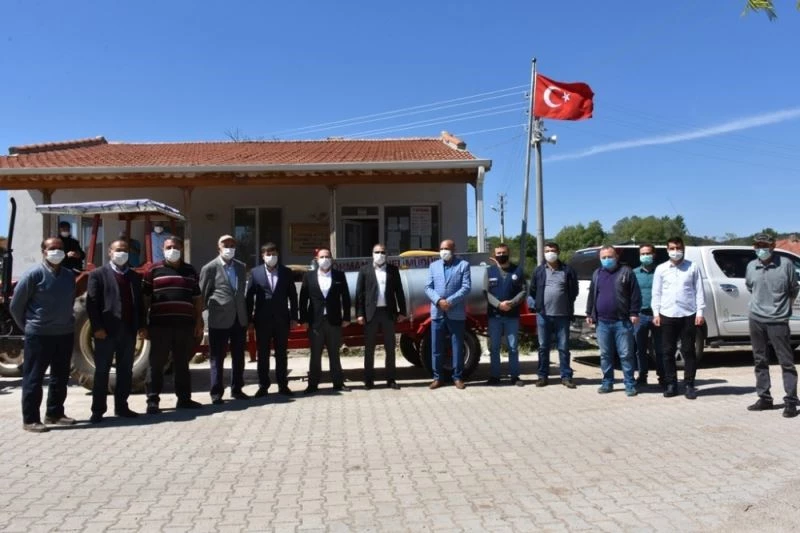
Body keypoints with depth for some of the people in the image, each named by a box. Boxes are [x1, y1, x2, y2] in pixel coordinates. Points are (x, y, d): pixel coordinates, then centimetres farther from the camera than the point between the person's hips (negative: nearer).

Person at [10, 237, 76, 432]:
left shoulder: (69, 275, 7)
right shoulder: (33, 275, -10)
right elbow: (16, 306, -4)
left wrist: (66, 321, 13)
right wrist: (28, 327, 1)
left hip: (65, 334, 6)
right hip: (39, 335, -6)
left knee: (60, 377, 13)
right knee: (33, 377, 2)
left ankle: (55, 413, 25)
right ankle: (30, 419, 8)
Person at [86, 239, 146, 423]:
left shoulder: (134, 276, 14)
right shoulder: (98, 274, -1)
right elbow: (92, 303, -8)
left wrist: (141, 325, 7)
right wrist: (97, 327, -15)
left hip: (128, 331, 5)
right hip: (106, 331, -5)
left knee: (125, 371, 9)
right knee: (102, 371, 1)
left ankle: (121, 407, 19)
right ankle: (98, 410, 7)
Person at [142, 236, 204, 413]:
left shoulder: (190, 271, 14)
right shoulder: (154, 270, 4)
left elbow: (197, 298, 15)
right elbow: (145, 298, 4)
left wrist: (199, 321, 9)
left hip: (185, 324, 3)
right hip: (160, 324, -3)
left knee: (182, 363, 11)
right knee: (156, 363, 0)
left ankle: (184, 398, 18)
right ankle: (152, 400, 6)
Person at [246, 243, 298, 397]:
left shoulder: (286, 272, 5)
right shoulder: (255, 272, 2)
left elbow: (292, 295, 5)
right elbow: (249, 297, 2)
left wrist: (294, 317, 1)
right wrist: (249, 319, -2)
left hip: (282, 319, 1)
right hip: (262, 319, -1)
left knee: (281, 353, 7)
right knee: (263, 354, 5)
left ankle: (283, 385, 15)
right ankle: (263, 386, 14)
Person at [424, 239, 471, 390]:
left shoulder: (463, 265, 2)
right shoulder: (433, 266, 12)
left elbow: (466, 287, -7)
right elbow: (428, 287, 5)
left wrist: (450, 301, -16)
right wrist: (438, 301, -13)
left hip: (456, 313, -3)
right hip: (437, 313, 3)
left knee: (457, 347, 4)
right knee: (436, 347, 5)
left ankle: (457, 377, 13)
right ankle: (437, 377, 13)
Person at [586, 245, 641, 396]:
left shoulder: (626, 272, 1)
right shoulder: (597, 274, 15)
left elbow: (635, 294, -2)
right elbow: (591, 295, 18)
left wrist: (634, 313, -7)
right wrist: (589, 314, 13)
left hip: (622, 322, -4)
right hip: (602, 323, 4)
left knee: (626, 355, -1)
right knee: (605, 355, 9)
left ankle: (630, 384, 5)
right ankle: (607, 383, 18)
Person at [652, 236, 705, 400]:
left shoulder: (692, 267, 5)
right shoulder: (661, 269, 8)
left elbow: (699, 290, 4)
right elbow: (656, 293, 9)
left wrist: (700, 312, -3)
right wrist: (656, 313, 2)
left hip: (688, 315, -1)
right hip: (667, 315, 1)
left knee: (688, 351, 3)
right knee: (668, 351, 4)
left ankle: (689, 385, 10)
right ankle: (671, 384, 13)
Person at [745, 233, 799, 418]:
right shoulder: (751, 266, 4)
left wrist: (784, 306, 14)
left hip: (778, 321, -4)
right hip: (756, 320, 4)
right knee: (760, 361, 10)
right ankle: (764, 398, 20)